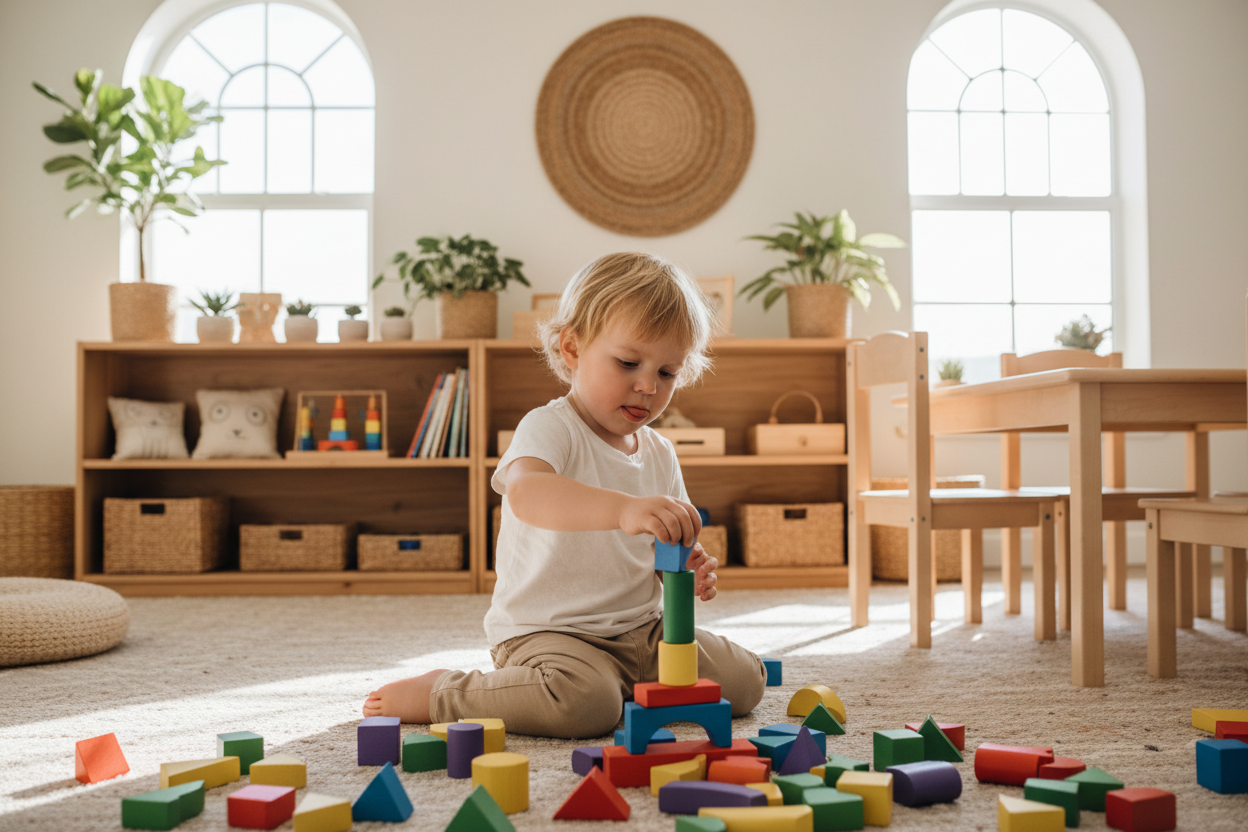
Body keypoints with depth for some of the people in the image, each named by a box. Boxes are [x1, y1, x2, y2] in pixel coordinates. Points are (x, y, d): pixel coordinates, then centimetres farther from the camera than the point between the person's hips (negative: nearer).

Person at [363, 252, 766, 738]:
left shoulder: (660, 454, 9)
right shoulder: (549, 428, -14)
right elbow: (526, 493, -38)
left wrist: (689, 569, -7)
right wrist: (624, 508, -53)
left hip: (640, 630, 7)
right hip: (547, 631, -7)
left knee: (744, 680, -3)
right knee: (585, 703, -35)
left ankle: (625, 686, 13)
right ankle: (439, 694, -9)